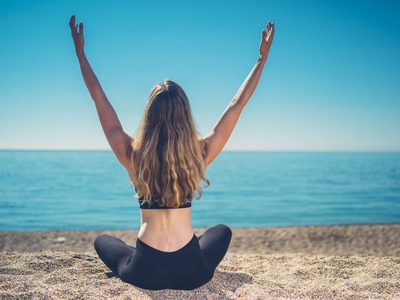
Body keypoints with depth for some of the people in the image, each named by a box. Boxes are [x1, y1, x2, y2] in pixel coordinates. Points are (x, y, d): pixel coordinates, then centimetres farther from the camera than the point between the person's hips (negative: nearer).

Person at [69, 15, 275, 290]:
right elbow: (238, 103, 0)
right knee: (223, 231, 32)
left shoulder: (133, 156, -10)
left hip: (144, 274, 0)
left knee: (102, 241, 31)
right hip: (192, 273, 0)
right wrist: (263, 57, 9)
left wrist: (80, 51, 10)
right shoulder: (200, 154, -10)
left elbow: (100, 98, 0)